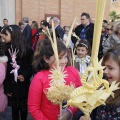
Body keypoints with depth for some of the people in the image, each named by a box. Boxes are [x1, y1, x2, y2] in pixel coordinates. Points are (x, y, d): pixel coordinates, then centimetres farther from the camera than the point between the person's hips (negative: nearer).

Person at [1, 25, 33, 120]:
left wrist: (25, 75, -23)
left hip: (23, 85, -2)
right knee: (14, 108, 13)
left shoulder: (26, 49, -8)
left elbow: (31, 66, -4)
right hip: (11, 85, 2)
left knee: (23, 108, 11)